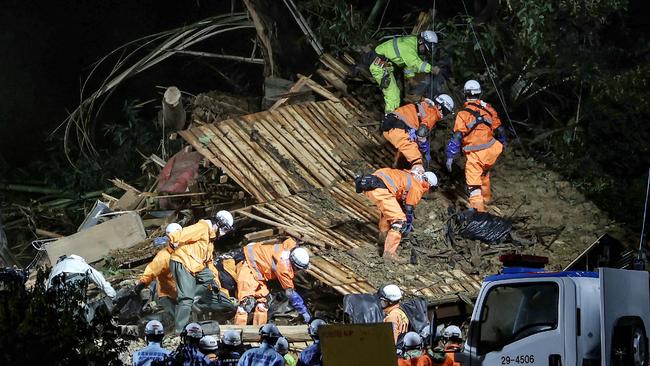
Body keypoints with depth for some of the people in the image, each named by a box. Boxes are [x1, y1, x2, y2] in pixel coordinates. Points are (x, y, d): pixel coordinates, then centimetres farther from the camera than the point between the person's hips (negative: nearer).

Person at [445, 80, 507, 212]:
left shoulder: (463, 114, -12)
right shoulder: (488, 109, 1)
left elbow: (457, 137, -16)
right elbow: (499, 129, 11)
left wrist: (450, 156, -11)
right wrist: (504, 143, 29)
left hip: (475, 155, -5)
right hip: (491, 151, 5)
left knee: (473, 181, -3)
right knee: (484, 172, 33)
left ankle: (478, 206, -14)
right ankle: (486, 196, 49)